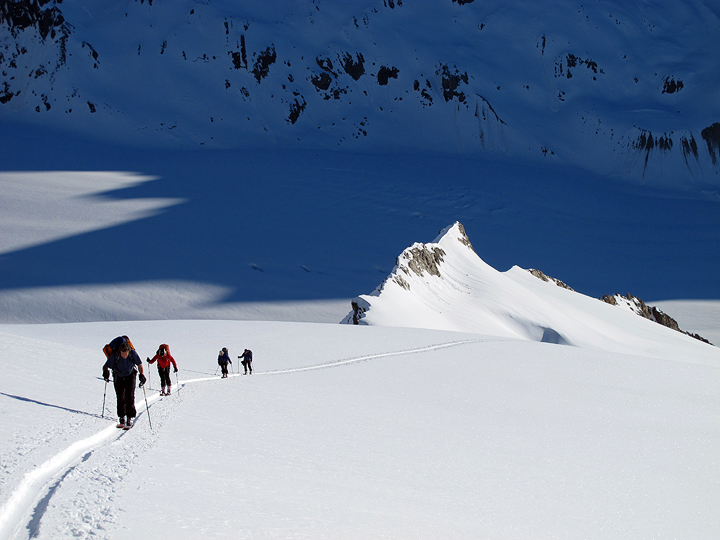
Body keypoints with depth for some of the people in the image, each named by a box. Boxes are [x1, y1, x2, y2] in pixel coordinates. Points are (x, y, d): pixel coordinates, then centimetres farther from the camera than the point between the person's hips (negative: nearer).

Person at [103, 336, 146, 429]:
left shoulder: (133, 353, -26)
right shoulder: (114, 355, -28)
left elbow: (139, 364, -11)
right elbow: (106, 366, -21)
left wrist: (142, 374, -23)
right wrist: (105, 372, -43)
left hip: (130, 376, -1)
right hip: (118, 377, 1)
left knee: (129, 397, -11)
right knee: (120, 398, 2)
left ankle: (130, 418, -5)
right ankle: (122, 418, 14)